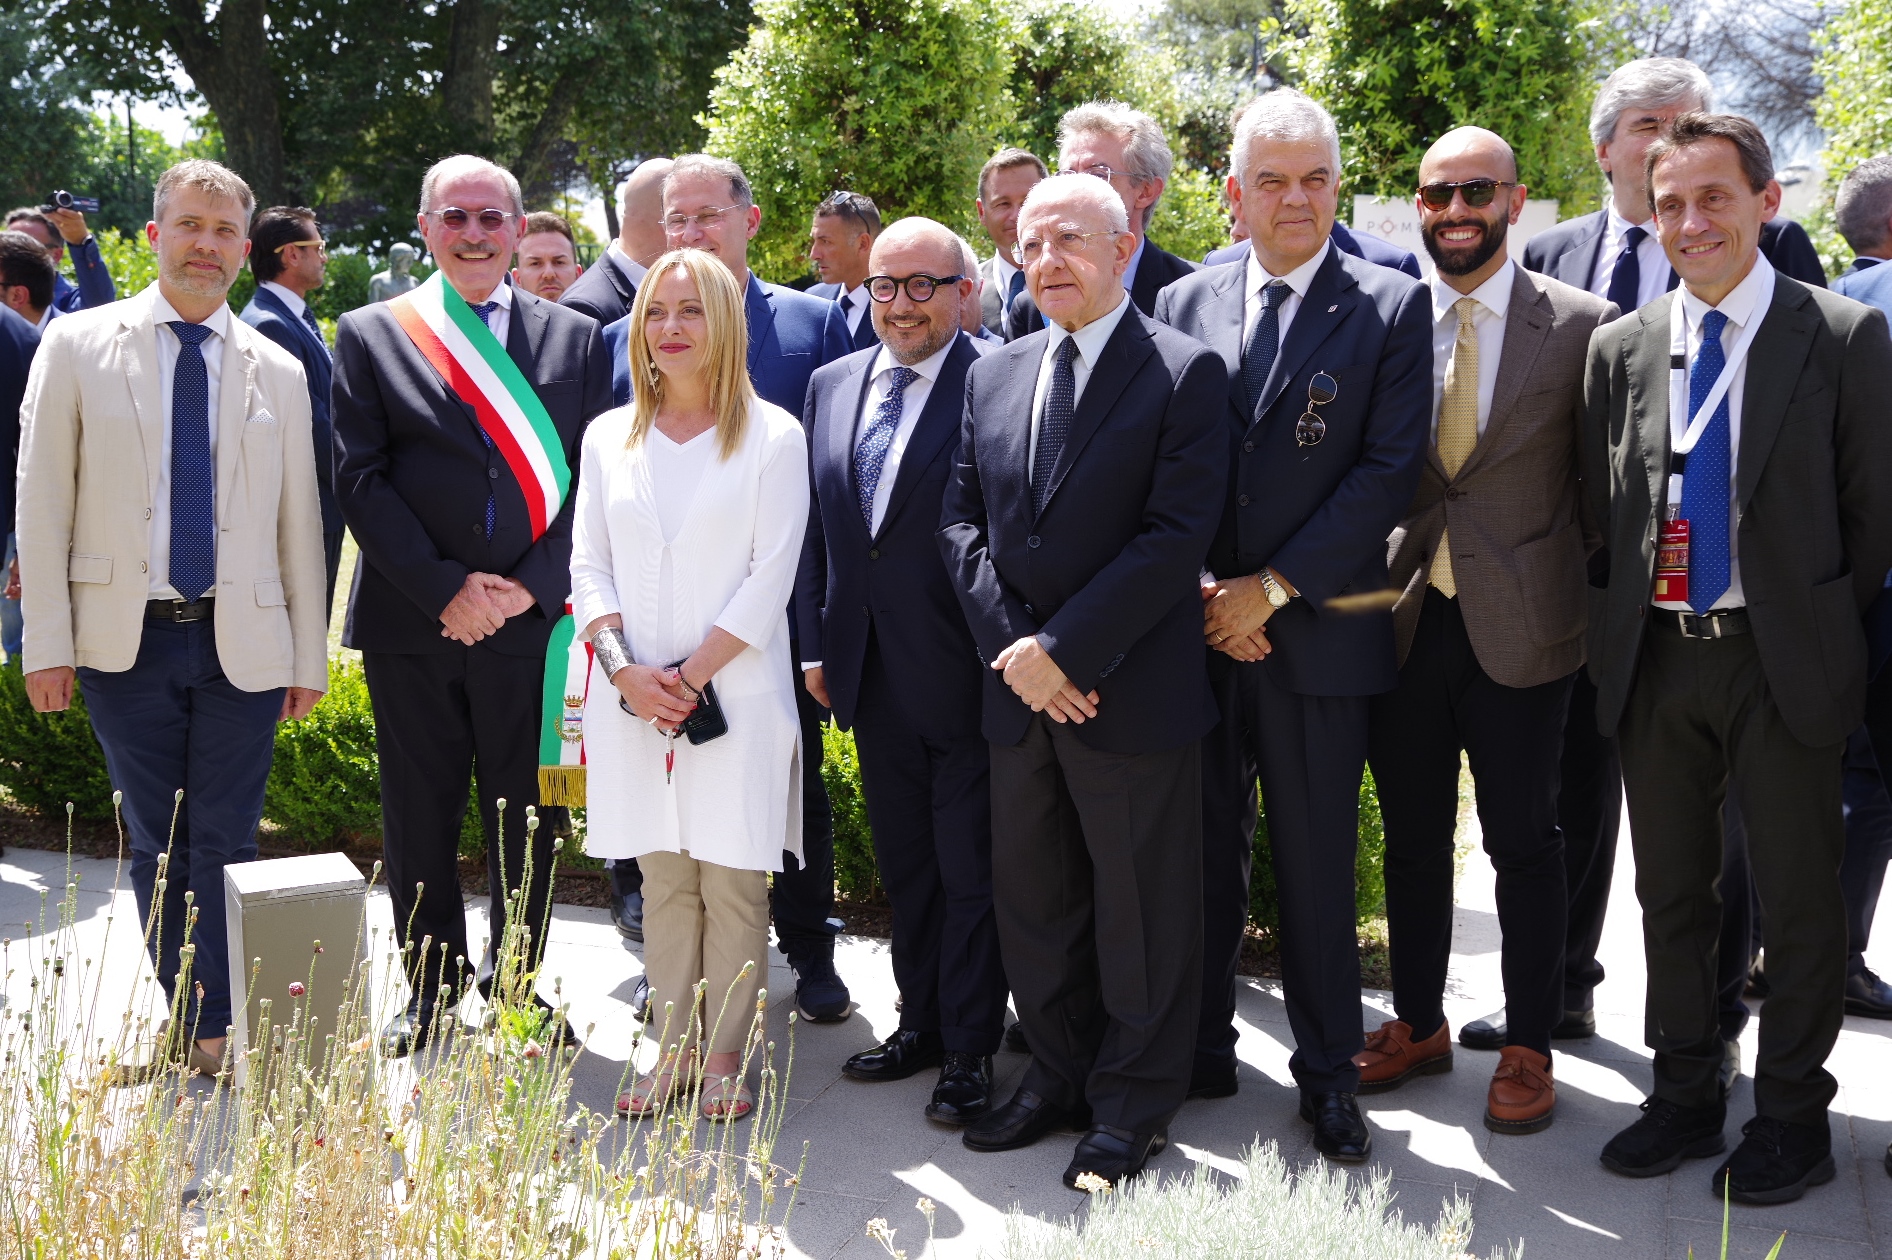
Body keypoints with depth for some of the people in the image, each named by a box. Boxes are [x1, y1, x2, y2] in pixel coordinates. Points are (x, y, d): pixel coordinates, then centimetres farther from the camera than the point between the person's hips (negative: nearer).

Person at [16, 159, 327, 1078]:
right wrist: (47, 644, -5)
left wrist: (308, 657, 6)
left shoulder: (277, 372, 7)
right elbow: (42, 501, 1)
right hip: (125, 638, 0)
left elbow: (299, 523, 9)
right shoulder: (78, 346, 2)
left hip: (242, 643, 1)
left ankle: (217, 1029, 12)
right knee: (156, 842, 8)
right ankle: (183, 1014, 20)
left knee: (226, 841, 2)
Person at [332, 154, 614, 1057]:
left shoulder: (575, 338, 8)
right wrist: (444, 589, -10)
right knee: (419, 815, 7)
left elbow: (590, 477, 4)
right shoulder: (368, 336, 5)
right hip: (412, 623, 0)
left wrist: (532, 585, -8)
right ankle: (431, 986, 22)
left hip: (531, 616, 1)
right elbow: (360, 481, -2)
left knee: (528, 814, 7)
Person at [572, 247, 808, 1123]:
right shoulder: (609, 437, 11)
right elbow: (588, 563, 9)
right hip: (632, 697, 3)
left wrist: (690, 674, -11)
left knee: (733, 885, 0)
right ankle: (675, 1052, 15)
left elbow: (769, 579, -5)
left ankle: (725, 1060, 9)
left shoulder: (772, 437, 0)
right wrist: (623, 668, -7)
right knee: (663, 883, 8)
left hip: (736, 696, -3)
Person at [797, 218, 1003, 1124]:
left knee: (971, 873, 5)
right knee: (903, 866, 18)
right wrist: (814, 643, 11)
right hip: (872, 674, 6)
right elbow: (816, 528, 13)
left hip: (964, 675, -6)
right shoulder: (831, 385, 9)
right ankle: (921, 1022, 33)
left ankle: (969, 1051, 17)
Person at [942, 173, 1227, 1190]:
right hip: (1018, 691, 6)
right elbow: (962, 523, 9)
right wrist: (1012, 648, -6)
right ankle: (1059, 1075, 31)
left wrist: (1064, 648, -17)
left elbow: (1177, 533, -15)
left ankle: (1132, 1105, 21)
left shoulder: (1182, 371, -7)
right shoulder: (993, 377, 11)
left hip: (1130, 694, -5)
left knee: (1140, 908, 6)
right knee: (1030, 902, 14)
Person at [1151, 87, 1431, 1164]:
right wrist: (1199, 592, -5)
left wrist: (1270, 589, -12)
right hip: (1196, 628, 3)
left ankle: (1329, 1074, 19)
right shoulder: (1184, 305, 8)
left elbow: (1390, 470, -8)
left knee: (1318, 864, 5)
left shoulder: (1392, 307, -1)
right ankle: (1202, 1052, 25)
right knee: (1204, 853, 12)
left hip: (1318, 629, -3)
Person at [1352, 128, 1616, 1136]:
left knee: (1524, 843, 7)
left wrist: (1587, 599, -1)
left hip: (1520, 627, -2)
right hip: (1401, 622, 3)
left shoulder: (1582, 325, -2)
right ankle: (1418, 1022, 30)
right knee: (1412, 836, 14)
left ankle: (1528, 1047, 21)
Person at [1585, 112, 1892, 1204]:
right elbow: (1603, 512, 10)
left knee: (1799, 899, 5)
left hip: (1782, 663, -3)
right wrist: (1623, 631, 4)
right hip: (1654, 658, 4)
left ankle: (1793, 1117, 21)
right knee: (1672, 895, 14)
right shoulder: (1620, 349, 6)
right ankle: (1687, 1097, 29)